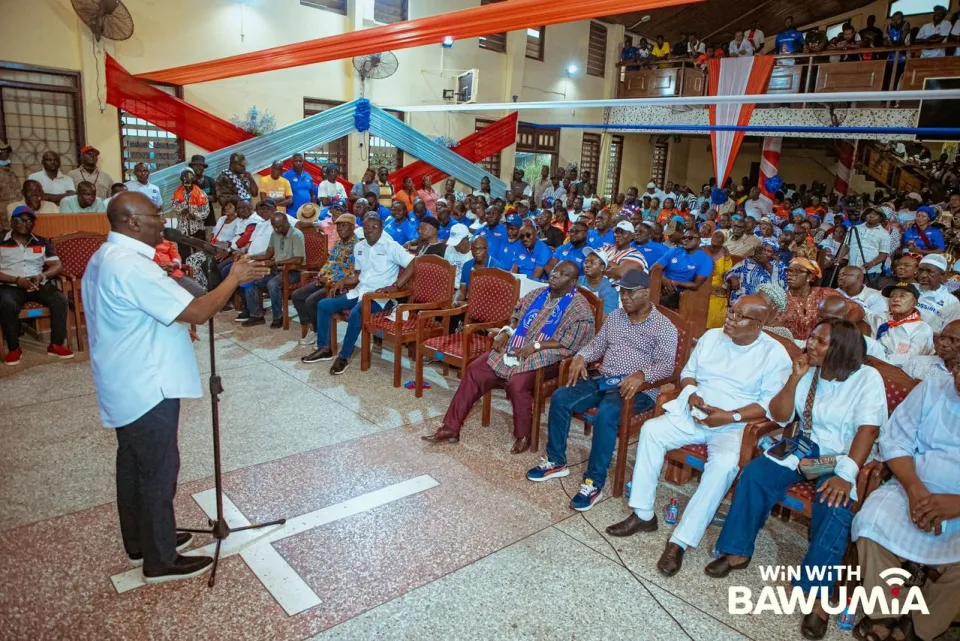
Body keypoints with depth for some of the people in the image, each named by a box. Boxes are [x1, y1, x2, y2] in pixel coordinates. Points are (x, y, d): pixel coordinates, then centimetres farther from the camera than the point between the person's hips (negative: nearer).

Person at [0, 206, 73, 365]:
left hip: (39, 284, 3)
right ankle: (13, 349, -17)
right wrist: (17, 280, -17)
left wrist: (41, 276, -13)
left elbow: (57, 265, 6)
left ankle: (56, 345, -15)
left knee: (60, 300, -26)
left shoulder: (42, 242, 14)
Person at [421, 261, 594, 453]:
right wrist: (506, 333, 0)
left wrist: (536, 346, -21)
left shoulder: (580, 308, -7)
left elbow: (571, 344, -15)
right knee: (474, 370, -9)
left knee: (517, 383, -34)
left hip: (546, 356, -6)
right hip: (516, 346, 7)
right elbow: (517, 318, 21)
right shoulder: (538, 294, 14)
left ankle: (523, 436, -8)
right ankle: (450, 428, -3)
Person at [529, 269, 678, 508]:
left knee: (605, 413, -35)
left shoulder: (664, 327, -4)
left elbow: (666, 365, -12)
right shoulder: (615, 316, 16)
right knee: (560, 398, -14)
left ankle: (594, 483, -24)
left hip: (637, 388, -6)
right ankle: (556, 462, 0)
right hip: (602, 379, 6)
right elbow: (597, 344, 19)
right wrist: (580, 357, -3)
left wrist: (641, 375, -32)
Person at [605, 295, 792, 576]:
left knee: (725, 463, -35)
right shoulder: (711, 337, 8)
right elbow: (687, 373, 13)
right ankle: (643, 514, -11)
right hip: (693, 413, 4)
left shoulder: (775, 354, -5)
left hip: (735, 426, -4)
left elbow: (770, 405, -9)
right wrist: (690, 394, -9)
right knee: (651, 430, -21)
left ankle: (680, 541, -26)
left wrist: (730, 417, -21)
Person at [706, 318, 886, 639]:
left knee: (834, 507, -32)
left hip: (842, 456, -4)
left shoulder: (867, 379, -11)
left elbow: (868, 430, -20)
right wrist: (794, 378, -14)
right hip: (806, 446, 4)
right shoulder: (808, 371, 2)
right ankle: (737, 551, -7)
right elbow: (779, 416, 0)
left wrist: (846, 474, -32)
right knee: (755, 473, -19)